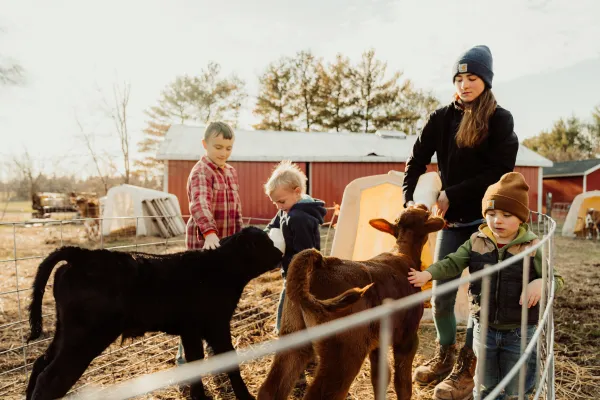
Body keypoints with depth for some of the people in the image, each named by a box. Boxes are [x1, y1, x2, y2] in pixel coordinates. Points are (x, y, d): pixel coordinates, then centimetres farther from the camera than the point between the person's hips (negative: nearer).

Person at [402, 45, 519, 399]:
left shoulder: (500, 119, -5)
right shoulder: (442, 118, 5)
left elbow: (500, 172, -12)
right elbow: (416, 162, 2)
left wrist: (451, 195, -18)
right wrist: (409, 200, -14)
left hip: (486, 219, -3)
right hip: (452, 220, 3)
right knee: (441, 294, 5)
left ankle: (467, 368, 17)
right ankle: (445, 355, 28)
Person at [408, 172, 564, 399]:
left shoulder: (531, 247, -12)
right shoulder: (476, 242, -6)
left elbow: (556, 279, -8)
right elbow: (452, 263, -9)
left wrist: (540, 283, -30)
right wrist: (428, 274, -26)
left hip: (519, 332, -2)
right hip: (484, 328, 2)